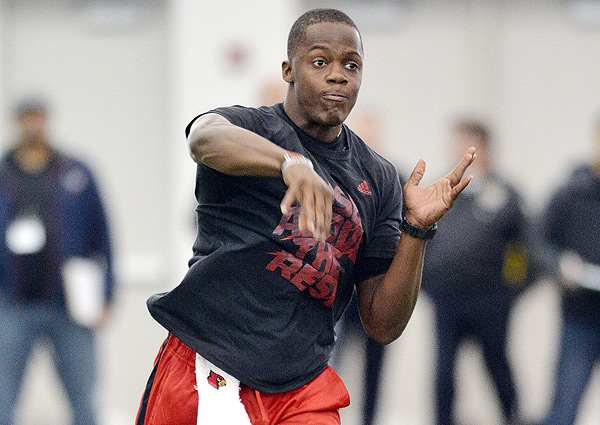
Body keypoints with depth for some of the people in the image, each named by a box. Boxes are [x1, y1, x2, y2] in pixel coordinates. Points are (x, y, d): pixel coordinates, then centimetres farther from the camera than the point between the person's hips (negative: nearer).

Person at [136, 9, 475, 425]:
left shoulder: (378, 179, 12)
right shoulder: (246, 125, 0)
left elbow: (383, 325, 10)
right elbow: (206, 139, -28)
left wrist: (416, 228, -4)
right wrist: (292, 164, -46)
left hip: (304, 387, 4)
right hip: (210, 367, -4)